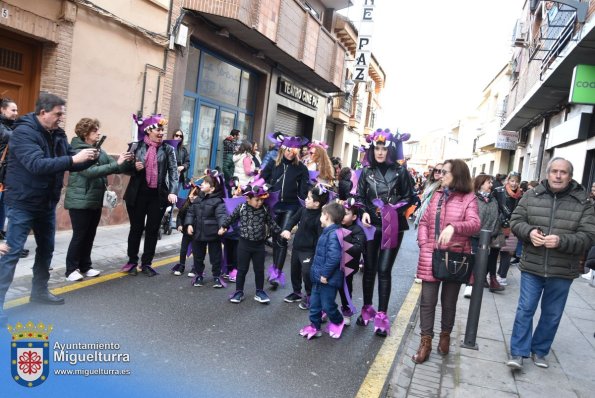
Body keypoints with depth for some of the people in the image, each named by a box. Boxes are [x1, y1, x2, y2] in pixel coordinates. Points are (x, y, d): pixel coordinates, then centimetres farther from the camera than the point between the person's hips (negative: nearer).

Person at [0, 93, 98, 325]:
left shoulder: (58, 134, 4)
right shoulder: (23, 132, -19)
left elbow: (72, 164, 7)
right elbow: (37, 165, -32)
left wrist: (88, 159, -13)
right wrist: (73, 159, -36)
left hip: (47, 203, 8)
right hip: (23, 204, -8)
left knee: (46, 249, 17)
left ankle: (39, 291, 33)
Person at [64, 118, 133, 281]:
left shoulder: (99, 151, 9)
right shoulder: (78, 151, -12)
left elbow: (116, 168, 7)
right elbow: (91, 172, -25)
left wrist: (125, 161, -14)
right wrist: (117, 163, -30)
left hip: (96, 201, 7)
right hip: (80, 201, -7)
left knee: (90, 235, 13)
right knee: (79, 236, -1)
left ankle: (85, 266, 25)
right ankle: (71, 269, 11)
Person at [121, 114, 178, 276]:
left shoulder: (168, 149, 1)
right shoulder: (137, 146, 2)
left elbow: (173, 171, -7)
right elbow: (127, 168, 11)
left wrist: (173, 192, -20)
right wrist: (134, 167, -12)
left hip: (158, 195, 0)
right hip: (138, 193, 0)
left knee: (153, 230, 8)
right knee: (136, 228, 10)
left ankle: (146, 264, 22)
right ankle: (132, 261, 27)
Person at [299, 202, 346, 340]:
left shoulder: (334, 234, -24)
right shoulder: (327, 232, 9)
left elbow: (334, 257, -32)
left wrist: (325, 274, -24)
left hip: (328, 280, -9)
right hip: (319, 277, 9)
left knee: (327, 305, 7)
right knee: (314, 303, 15)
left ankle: (338, 322, 33)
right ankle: (315, 326, 29)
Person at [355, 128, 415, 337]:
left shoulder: (401, 171, -1)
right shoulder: (367, 171, 6)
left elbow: (409, 198, 2)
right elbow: (359, 196, 8)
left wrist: (394, 210, -13)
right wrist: (364, 212, -10)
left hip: (392, 227, -2)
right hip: (371, 225, 3)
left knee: (384, 270, -4)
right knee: (369, 268, 10)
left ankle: (381, 314, 6)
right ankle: (367, 308, 25)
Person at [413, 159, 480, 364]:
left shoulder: (468, 198, -4)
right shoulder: (437, 195, 10)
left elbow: (475, 224, -18)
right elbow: (424, 222, 10)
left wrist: (453, 227, -36)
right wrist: (423, 244, -4)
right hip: (431, 256, 3)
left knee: (449, 301, 13)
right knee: (427, 300, 2)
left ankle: (445, 335, 32)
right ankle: (426, 340, 11)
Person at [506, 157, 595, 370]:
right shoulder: (532, 196, -1)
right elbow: (516, 220, 3)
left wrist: (561, 241, -26)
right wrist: (529, 231, -18)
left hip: (562, 272, 0)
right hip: (532, 267, 0)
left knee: (552, 315, 13)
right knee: (525, 310, 4)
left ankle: (539, 351, 32)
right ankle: (518, 353, 14)